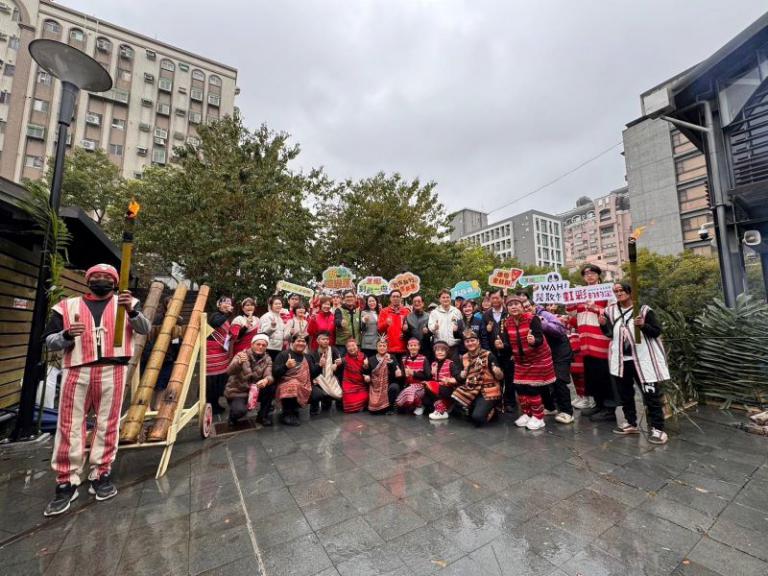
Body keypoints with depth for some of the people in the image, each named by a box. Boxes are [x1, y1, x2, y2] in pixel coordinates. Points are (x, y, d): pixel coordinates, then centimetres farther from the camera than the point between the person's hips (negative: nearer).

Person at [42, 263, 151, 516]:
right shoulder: (67, 306, 13)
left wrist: (131, 311, -23)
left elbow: (145, 329, -4)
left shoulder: (126, 302, 9)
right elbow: (49, 342, 12)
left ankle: (100, 476, 17)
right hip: (76, 372, 1)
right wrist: (66, 336, -11)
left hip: (112, 371, -1)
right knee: (69, 427, 3)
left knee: (107, 425, 4)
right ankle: (66, 483, 16)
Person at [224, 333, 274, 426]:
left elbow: (269, 376, -17)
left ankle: (263, 415, -1)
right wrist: (239, 362, -50)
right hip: (236, 392, -3)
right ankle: (233, 414, 7)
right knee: (240, 411, -32)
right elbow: (229, 371, -28)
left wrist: (266, 380, -42)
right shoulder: (241, 355, -13)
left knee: (271, 386, -23)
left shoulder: (267, 359, -3)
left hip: (254, 390, 4)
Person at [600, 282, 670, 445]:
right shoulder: (610, 311, 4)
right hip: (621, 359, 5)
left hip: (643, 359, -5)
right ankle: (631, 423, 30)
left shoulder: (644, 309, -8)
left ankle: (657, 429, 11)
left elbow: (657, 331, -7)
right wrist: (603, 325, -8)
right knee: (625, 393, 15)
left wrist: (643, 326, -25)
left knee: (651, 394, 0)